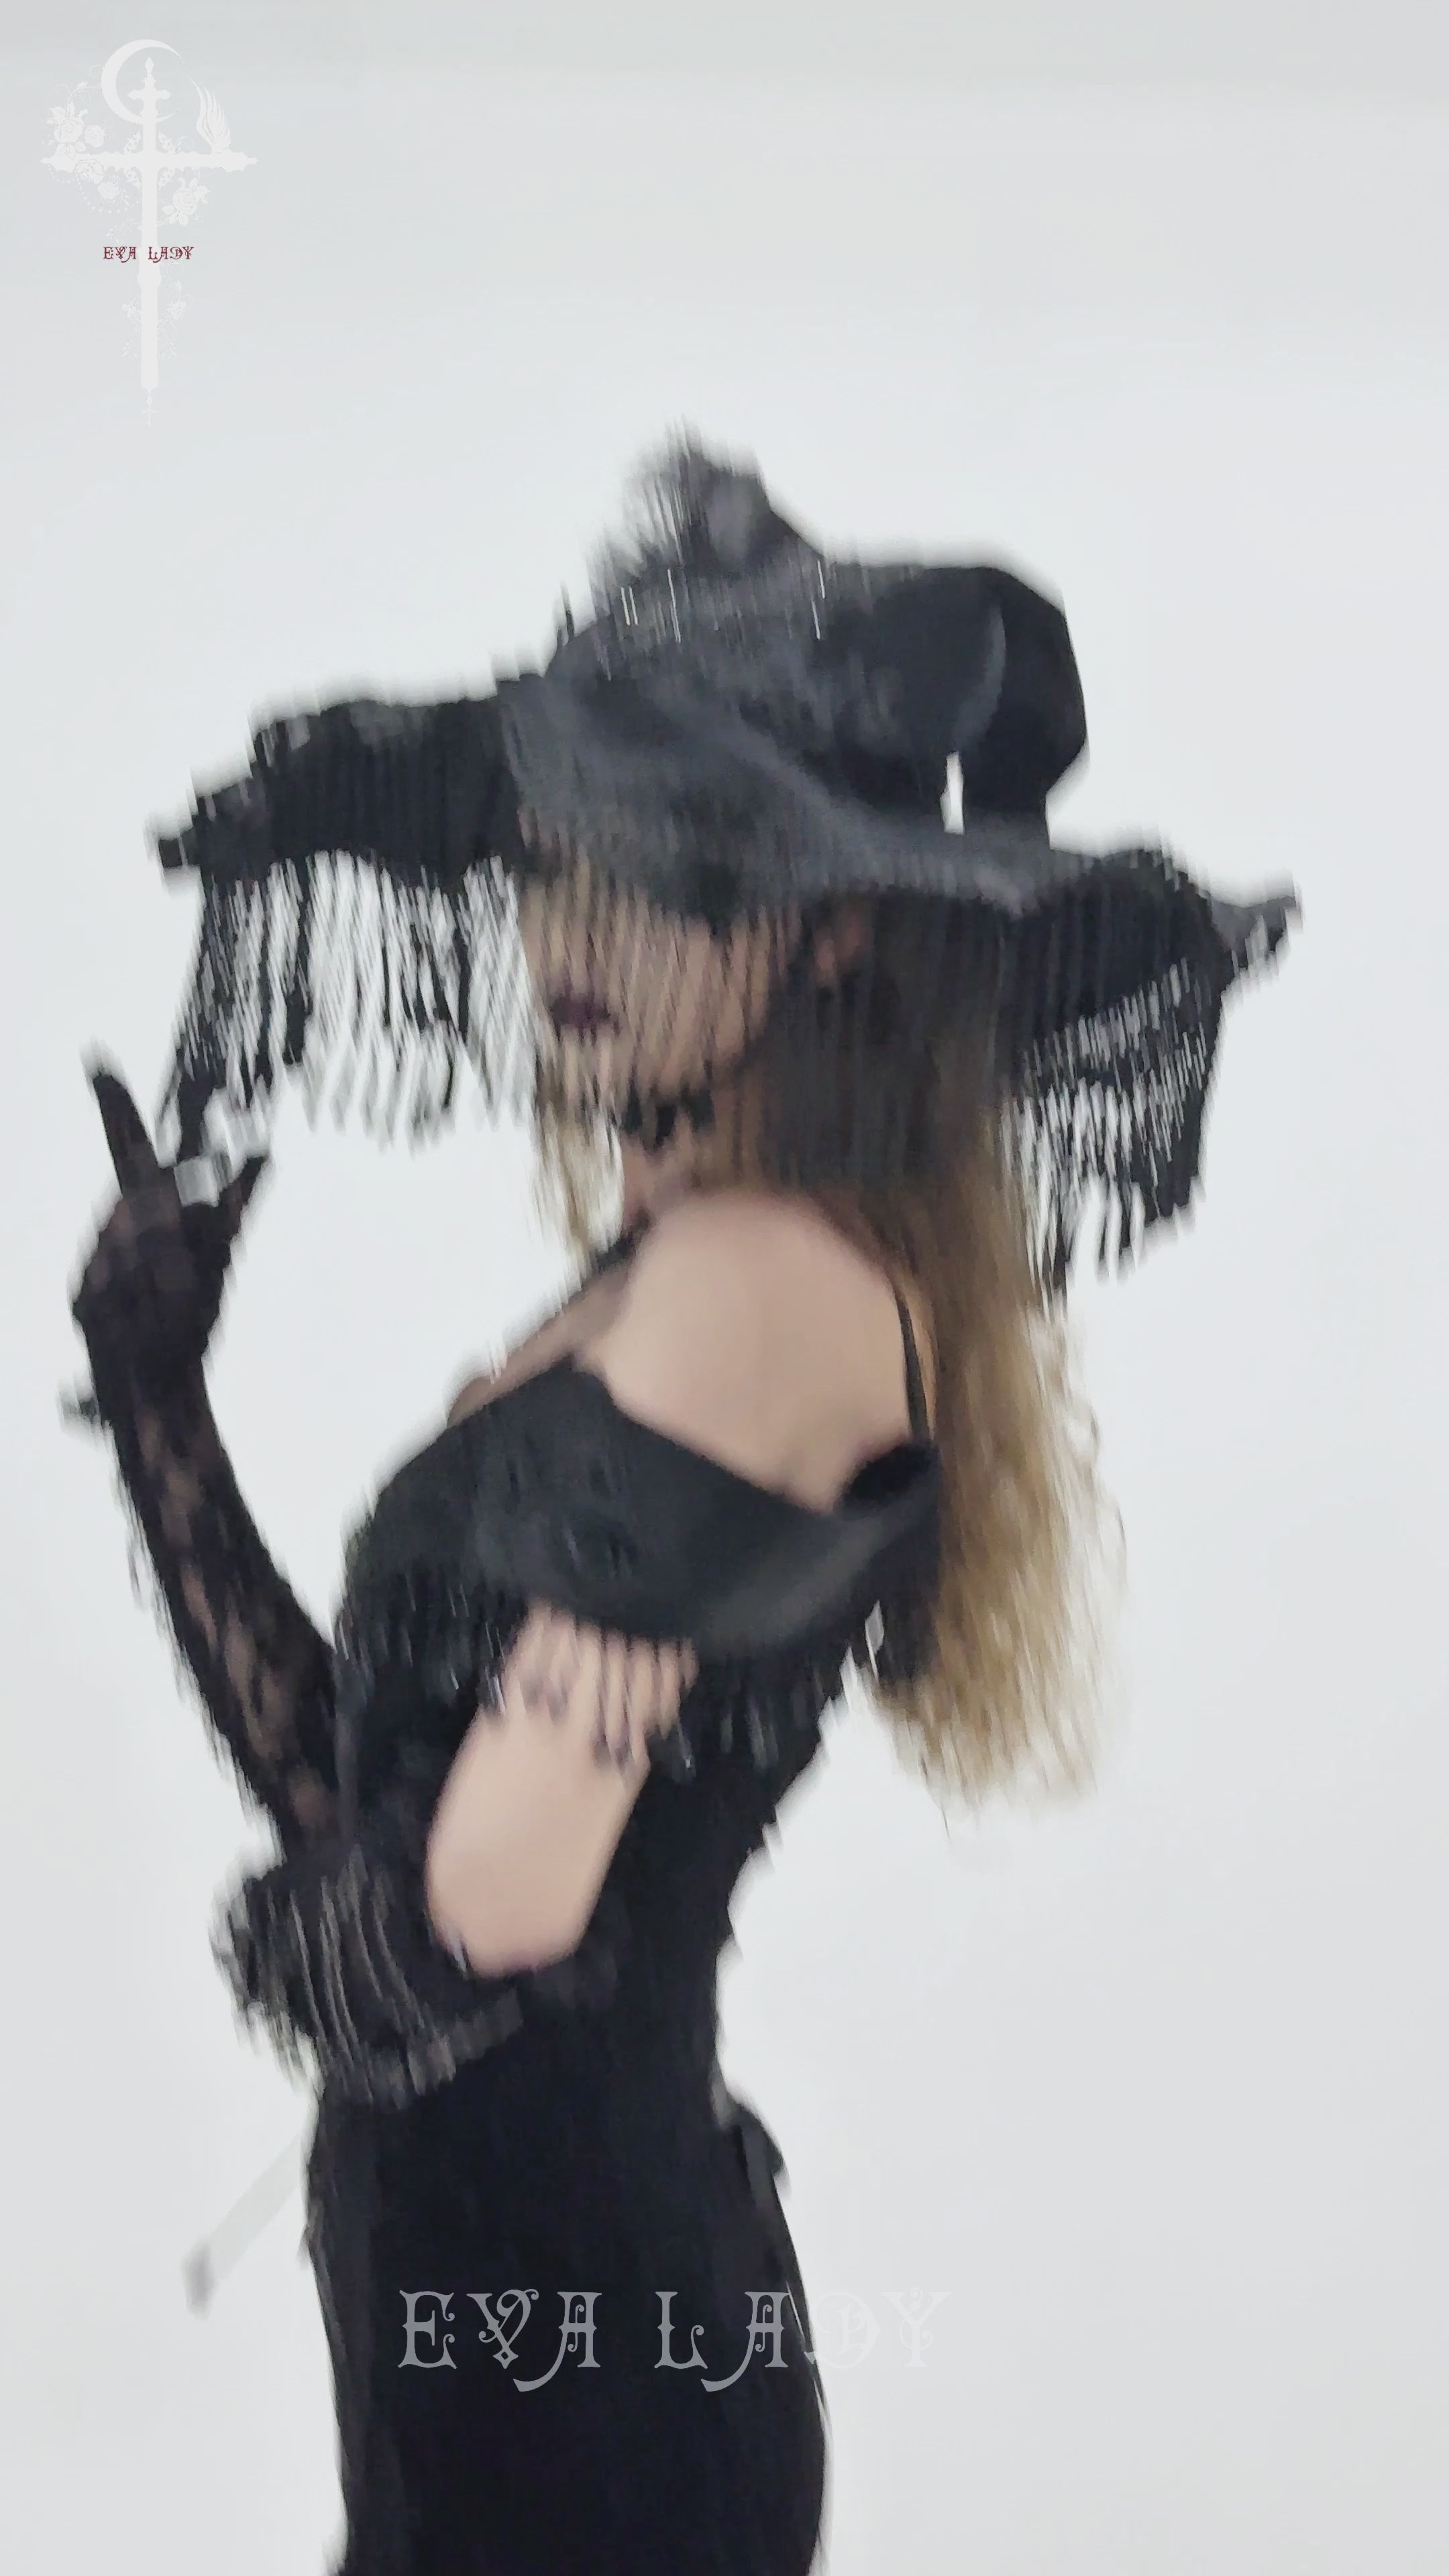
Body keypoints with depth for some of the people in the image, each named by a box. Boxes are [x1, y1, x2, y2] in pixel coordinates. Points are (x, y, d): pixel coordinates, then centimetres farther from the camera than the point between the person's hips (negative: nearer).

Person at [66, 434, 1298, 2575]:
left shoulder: (770, 1275, -20)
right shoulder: (669, 1283, 7)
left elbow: (488, 1914, -25)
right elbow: (355, 1804, 7)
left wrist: (296, 1942, -4)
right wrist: (161, 1411, 8)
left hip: (567, 2337, -8)